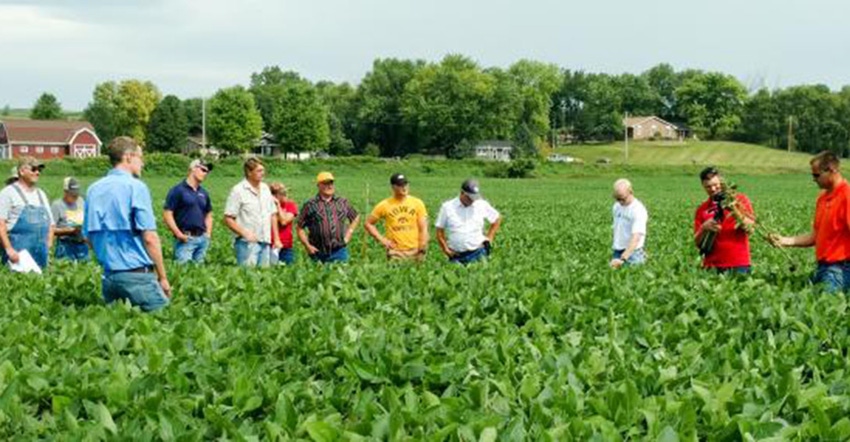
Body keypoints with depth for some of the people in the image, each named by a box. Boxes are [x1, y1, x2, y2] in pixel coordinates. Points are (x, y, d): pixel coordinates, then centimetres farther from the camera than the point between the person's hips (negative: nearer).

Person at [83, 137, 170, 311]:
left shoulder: (94, 190, 11)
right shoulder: (135, 187, -8)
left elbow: (88, 236, 16)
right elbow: (149, 238, -12)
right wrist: (162, 277, -5)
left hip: (109, 275, 7)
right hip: (137, 275, -7)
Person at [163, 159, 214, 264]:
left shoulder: (204, 193, 17)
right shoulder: (178, 190, -4)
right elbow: (167, 214, -8)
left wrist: (208, 233, 11)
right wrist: (179, 234, -14)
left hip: (202, 239, 7)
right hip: (185, 239, -7)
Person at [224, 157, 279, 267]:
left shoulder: (265, 188, 13)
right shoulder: (238, 191, -5)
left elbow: (273, 215, 19)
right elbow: (228, 219, -9)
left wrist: (276, 239, 14)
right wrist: (245, 233, -18)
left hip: (265, 243, 6)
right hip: (247, 243, -6)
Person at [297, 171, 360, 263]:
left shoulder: (343, 202, 11)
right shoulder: (310, 205, 4)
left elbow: (356, 218, 26)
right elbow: (300, 228, 5)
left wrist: (349, 233, 13)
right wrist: (307, 245, -4)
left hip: (339, 252, 2)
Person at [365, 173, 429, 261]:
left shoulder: (417, 203, 5)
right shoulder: (384, 205, 1)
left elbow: (423, 227, 3)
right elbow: (368, 223, 9)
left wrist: (422, 246, -9)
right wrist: (381, 239, -1)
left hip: (415, 251, 1)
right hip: (396, 253, -1)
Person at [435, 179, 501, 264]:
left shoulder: (482, 205, 5)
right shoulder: (447, 207, 2)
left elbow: (497, 219, 19)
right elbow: (439, 230, 8)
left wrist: (489, 239, 12)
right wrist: (446, 250, 2)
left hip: (478, 253, 0)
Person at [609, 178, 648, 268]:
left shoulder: (638, 210, -18)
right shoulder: (616, 207, 5)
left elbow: (636, 238, -28)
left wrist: (623, 259, -39)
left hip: (631, 252, -6)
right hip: (617, 251, 6)